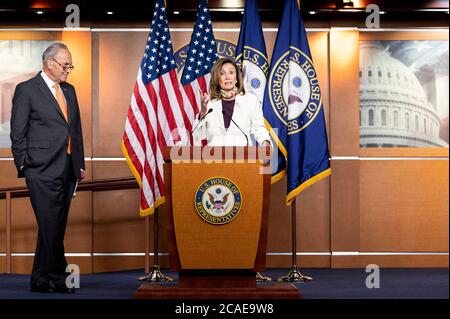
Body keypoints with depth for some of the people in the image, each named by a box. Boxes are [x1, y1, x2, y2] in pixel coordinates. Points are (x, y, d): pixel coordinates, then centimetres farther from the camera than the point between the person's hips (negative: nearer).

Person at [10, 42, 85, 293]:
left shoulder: (69, 91, 17)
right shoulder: (27, 90, -2)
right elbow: (18, 133, -3)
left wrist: (80, 164, 15)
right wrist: (23, 165, -7)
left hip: (68, 171, 7)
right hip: (43, 171, -7)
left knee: (55, 227, 9)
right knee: (50, 226, -7)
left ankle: (41, 280, 17)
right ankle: (59, 278, 0)